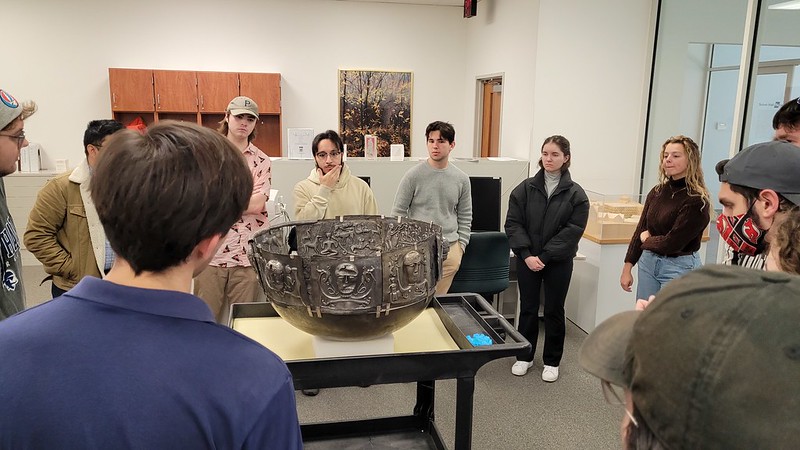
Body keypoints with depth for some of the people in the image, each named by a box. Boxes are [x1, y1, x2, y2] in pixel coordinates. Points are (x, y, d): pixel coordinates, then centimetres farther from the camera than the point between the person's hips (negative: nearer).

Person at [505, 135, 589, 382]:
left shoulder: (576, 194, -4)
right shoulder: (525, 188, -1)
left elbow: (573, 231, -10)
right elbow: (513, 223, -4)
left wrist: (544, 256, -16)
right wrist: (527, 255, -15)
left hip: (559, 262, -1)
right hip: (527, 259, 1)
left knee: (554, 311, 10)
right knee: (528, 308, 11)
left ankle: (552, 361, 24)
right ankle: (525, 356, 26)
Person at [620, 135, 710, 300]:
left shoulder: (697, 200, -15)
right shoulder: (657, 191, 3)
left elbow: (671, 243, -17)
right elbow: (640, 230, 7)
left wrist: (647, 239, 1)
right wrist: (627, 268, 5)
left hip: (680, 267, -6)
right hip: (648, 262, 6)